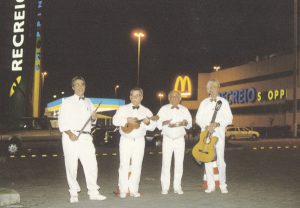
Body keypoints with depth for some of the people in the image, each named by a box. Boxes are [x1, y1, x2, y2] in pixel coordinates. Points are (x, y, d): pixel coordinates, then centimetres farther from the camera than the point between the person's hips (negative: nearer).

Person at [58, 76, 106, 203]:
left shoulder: (88, 102, 18)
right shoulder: (67, 102, 3)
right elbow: (62, 121, -3)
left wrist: (94, 118, 2)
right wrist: (70, 134, -17)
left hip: (86, 137, 4)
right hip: (71, 137, -4)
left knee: (91, 165, -2)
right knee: (71, 166, 1)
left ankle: (93, 192, 6)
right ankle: (73, 194, 13)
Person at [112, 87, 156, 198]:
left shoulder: (146, 111, 6)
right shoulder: (123, 109, 2)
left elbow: (153, 126, 0)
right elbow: (115, 120, -9)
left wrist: (148, 123, -21)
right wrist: (127, 120, -22)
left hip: (139, 141, 2)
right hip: (126, 140, -1)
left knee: (137, 166, 3)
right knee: (124, 165, 0)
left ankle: (133, 190, 12)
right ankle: (123, 190, 8)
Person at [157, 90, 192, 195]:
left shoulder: (184, 110, 11)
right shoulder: (164, 109, 6)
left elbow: (189, 123, 9)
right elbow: (158, 124, 0)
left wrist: (184, 123, -13)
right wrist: (165, 123, -20)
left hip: (180, 139, 2)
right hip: (167, 139, -2)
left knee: (179, 163, 1)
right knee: (166, 163, -5)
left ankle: (177, 186, 8)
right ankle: (165, 187, 1)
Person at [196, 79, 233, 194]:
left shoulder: (224, 102, 5)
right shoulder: (204, 103, 10)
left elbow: (229, 119, 0)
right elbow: (198, 118, 7)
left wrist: (217, 124, -15)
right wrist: (206, 126, -11)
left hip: (219, 134, -2)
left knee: (220, 160, -6)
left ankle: (223, 185, 6)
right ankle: (211, 185, 10)